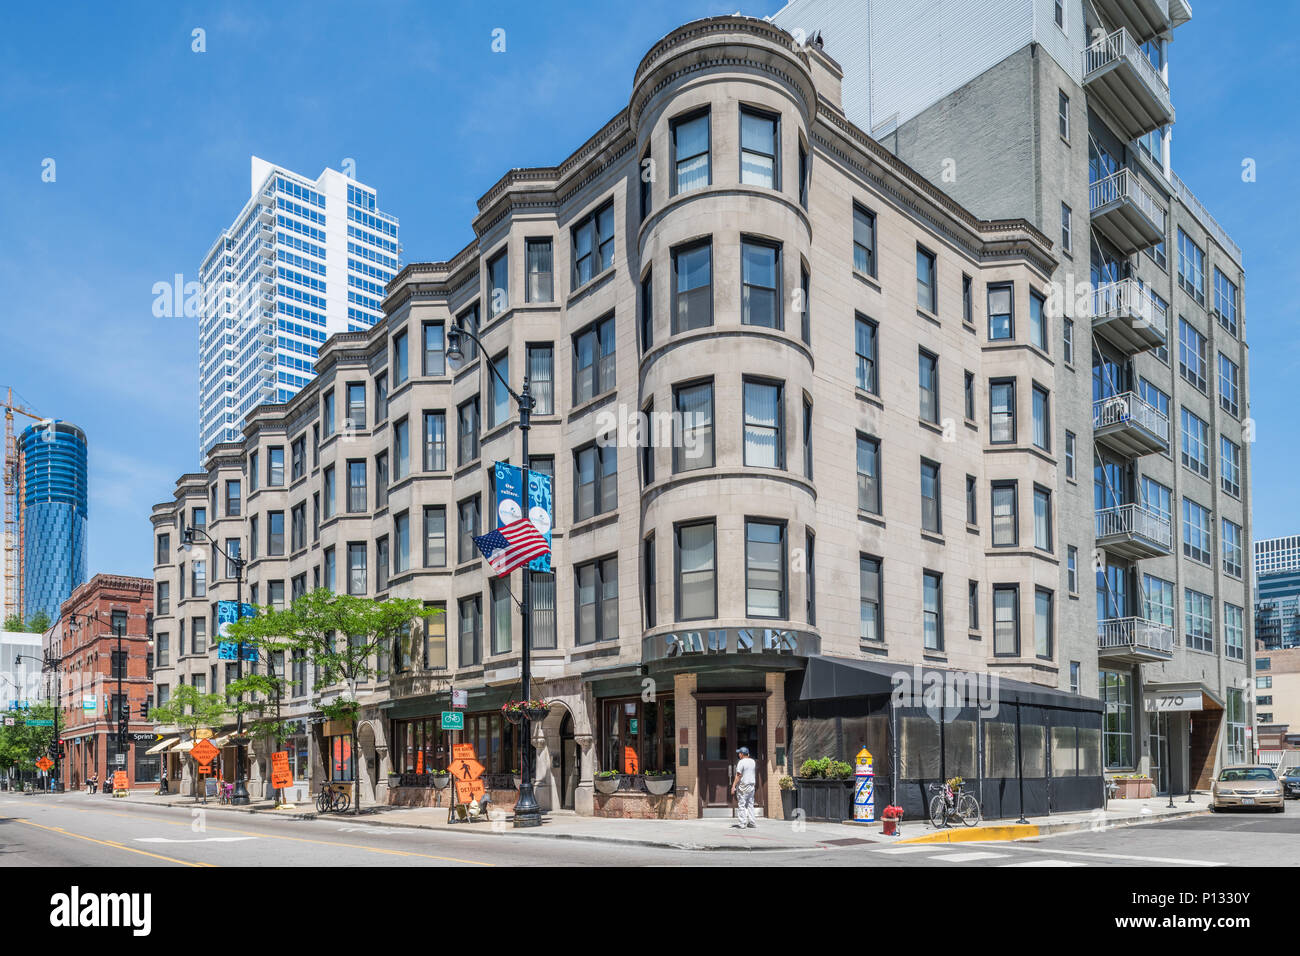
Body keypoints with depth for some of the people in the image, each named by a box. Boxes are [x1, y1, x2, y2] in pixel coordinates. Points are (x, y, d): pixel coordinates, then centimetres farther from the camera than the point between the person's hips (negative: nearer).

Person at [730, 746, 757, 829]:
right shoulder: (752, 761, 9)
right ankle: (751, 822, 12)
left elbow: (738, 775, -18)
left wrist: (733, 786, -16)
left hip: (743, 785, -7)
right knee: (750, 804, 13)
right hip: (752, 785, 7)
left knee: (741, 804, -3)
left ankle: (742, 823, -6)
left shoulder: (741, 762, -13)